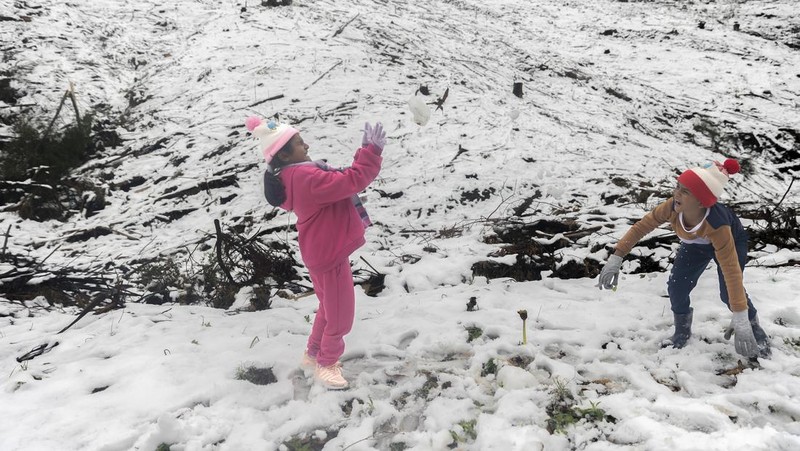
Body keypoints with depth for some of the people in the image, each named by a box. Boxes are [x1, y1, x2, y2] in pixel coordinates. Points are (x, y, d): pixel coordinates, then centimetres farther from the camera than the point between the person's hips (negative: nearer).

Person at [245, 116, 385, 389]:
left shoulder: (292, 176, 5)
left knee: (329, 307, 27)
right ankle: (326, 364, 25)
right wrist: (372, 151, -24)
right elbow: (352, 182, -31)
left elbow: (339, 182, 10)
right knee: (340, 315, 6)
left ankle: (313, 354, 42)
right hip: (328, 255, -10)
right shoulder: (305, 178, -29)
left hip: (324, 251, 10)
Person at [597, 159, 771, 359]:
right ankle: (682, 332, 19)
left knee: (729, 293, -18)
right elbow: (641, 226, -24)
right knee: (676, 287, -6)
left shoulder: (717, 226, -47)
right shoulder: (672, 207, -38)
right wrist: (616, 257, -28)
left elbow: (732, 271, -46)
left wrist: (740, 321, -48)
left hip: (731, 241, -4)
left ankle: (752, 326, 13)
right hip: (696, 245, 4)